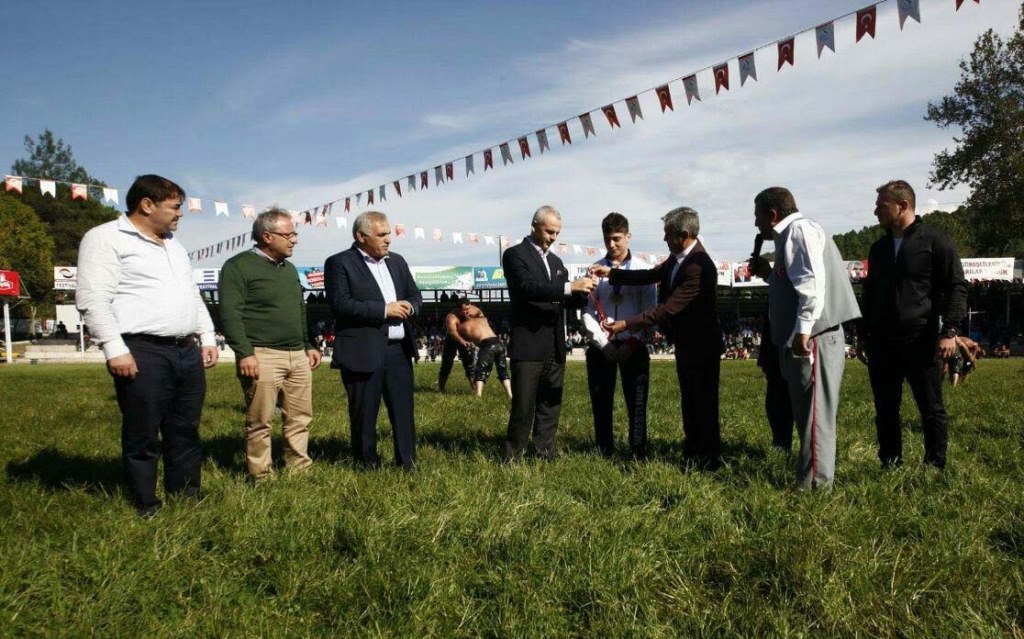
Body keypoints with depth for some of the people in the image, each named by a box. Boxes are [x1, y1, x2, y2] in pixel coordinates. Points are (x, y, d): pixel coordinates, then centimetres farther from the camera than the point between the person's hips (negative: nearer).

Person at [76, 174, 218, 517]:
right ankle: (147, 508, 12)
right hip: (142, 353, -7)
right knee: (143, 436, 1)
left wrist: (208, 338, 17)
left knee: (186, 432, 11)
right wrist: (115, 349, -19)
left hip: (187, 351, 8)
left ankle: (186, 500, 22)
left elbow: (193, 295, 26)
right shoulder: (106, 238, -4)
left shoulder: (174, 244, 21)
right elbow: (94, 298, -12)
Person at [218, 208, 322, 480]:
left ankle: (300, 468, 18)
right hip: (262, 355, -7)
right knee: (260, 421, -1)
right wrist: (244, 353, -19)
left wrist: (309, 345, 21)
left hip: (298, 355, 7)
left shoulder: (289, 268, 19)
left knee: (300, 417, 8)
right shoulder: (238, 266, -5)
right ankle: (262, 476, 8)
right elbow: (230, 313, -13)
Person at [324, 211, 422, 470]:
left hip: (398, 349, 5)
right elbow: (340, 304, -16)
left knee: (404, 410, 8)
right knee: (364, 415, 5)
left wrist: (409, 306, -5)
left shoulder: (397, 261, 15)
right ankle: (367, 465, 18)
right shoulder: (339, 263, -4)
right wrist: (384, 310, -17)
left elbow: (415, 294, 20)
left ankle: (408, 464, 17)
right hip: (362, 352, -5)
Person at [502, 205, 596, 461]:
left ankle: (545, 454, 20)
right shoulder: (515, 255, -4)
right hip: (528, 345, -7)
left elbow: (566, 298, 16)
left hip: (555, 346, 7)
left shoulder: (556, 261, 18)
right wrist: (570, 286, -26)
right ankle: (513, 457, 9)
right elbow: (528, 288, -20)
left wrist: (582, 291, -6)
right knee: (523, 407, -3)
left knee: (551, 406, 11)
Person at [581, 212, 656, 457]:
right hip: (601, 347, 2)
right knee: (601, 403, 7)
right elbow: (588, 311, 3)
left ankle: (638, 453, 9)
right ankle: (604, 453, 19)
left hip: (633, 347, -2)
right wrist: (603, 343, -7)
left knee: (636, 403, -1)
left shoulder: (642, 270, 1)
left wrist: (632, 344, -9)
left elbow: (649, 311, -1)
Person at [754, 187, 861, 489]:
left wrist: (803, 330, -24)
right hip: (805, 338, 10)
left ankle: (815, 483, -1)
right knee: (808, 413, 14)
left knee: (814, 415, -6)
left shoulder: (799, 230, -9)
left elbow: (813, 283, -21)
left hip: (813, 337, -10)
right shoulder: (791, 234, 22)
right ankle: (812, 477, 22)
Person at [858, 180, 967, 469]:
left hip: (922, 342, -5)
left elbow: (956, 287, -6)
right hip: (882, 343, 6)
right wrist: (863, 335, 18)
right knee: (885, 410, 8)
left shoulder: (935, 241, -2)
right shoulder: (878, 248, 16)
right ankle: (890, 465, 17)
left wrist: (950, 331, -15)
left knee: (931, 409, 2)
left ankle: (936, 466, 11)